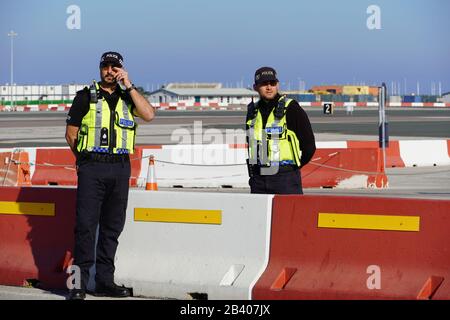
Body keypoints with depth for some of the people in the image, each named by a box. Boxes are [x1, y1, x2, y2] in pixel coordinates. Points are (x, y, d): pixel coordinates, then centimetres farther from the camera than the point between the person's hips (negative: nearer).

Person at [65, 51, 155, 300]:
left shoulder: (127, 97, 11)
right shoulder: (86, 96, 3)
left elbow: (149, 115, -8)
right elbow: (71, 133, 6)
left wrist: (129, 86, -7)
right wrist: (86, 158, 9)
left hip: (120, 169, 4)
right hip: (91, 169, -4)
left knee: (112, 226, 7)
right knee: (86, 224, -9)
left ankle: (105, 281, 13)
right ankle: (80, 283, -8)